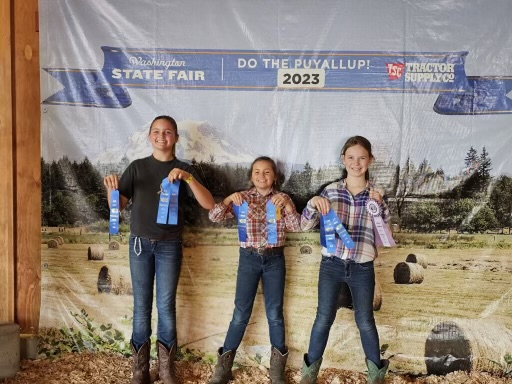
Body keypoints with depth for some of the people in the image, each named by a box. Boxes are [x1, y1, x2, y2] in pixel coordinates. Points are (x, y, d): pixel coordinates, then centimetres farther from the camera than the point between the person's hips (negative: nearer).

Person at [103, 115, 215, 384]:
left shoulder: (184, 170, 3)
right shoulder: (137, 167, 5)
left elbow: (209, 204, -9)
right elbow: (118, 205, 5)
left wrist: (188, 178, -23)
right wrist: (111, 188, -17)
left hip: (169, 245, -1)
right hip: (140, 243, 1)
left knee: (166, 305, 2)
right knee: (141, 305, 6)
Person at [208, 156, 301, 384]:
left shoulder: (283, 199, 4)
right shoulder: (242, 198, 2)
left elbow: (297, 227, -6)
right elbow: (214, 217, -6)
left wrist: (286, 204, -19)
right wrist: (229, 198, -20)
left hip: (275, 259, 1)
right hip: (249, 258, -1)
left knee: (274, 313, 6)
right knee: (241, 313, 1)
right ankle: (224, 365, 15)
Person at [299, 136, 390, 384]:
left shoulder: (375, 195, 1)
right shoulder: (331, 191, 1)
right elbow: (305, 225, 1)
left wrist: (380, 205, -16)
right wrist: (313, 203, -18)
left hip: (362, 268, 0)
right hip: (331, 264, 0)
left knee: (365, 321, 10)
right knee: (324, 318, 5)